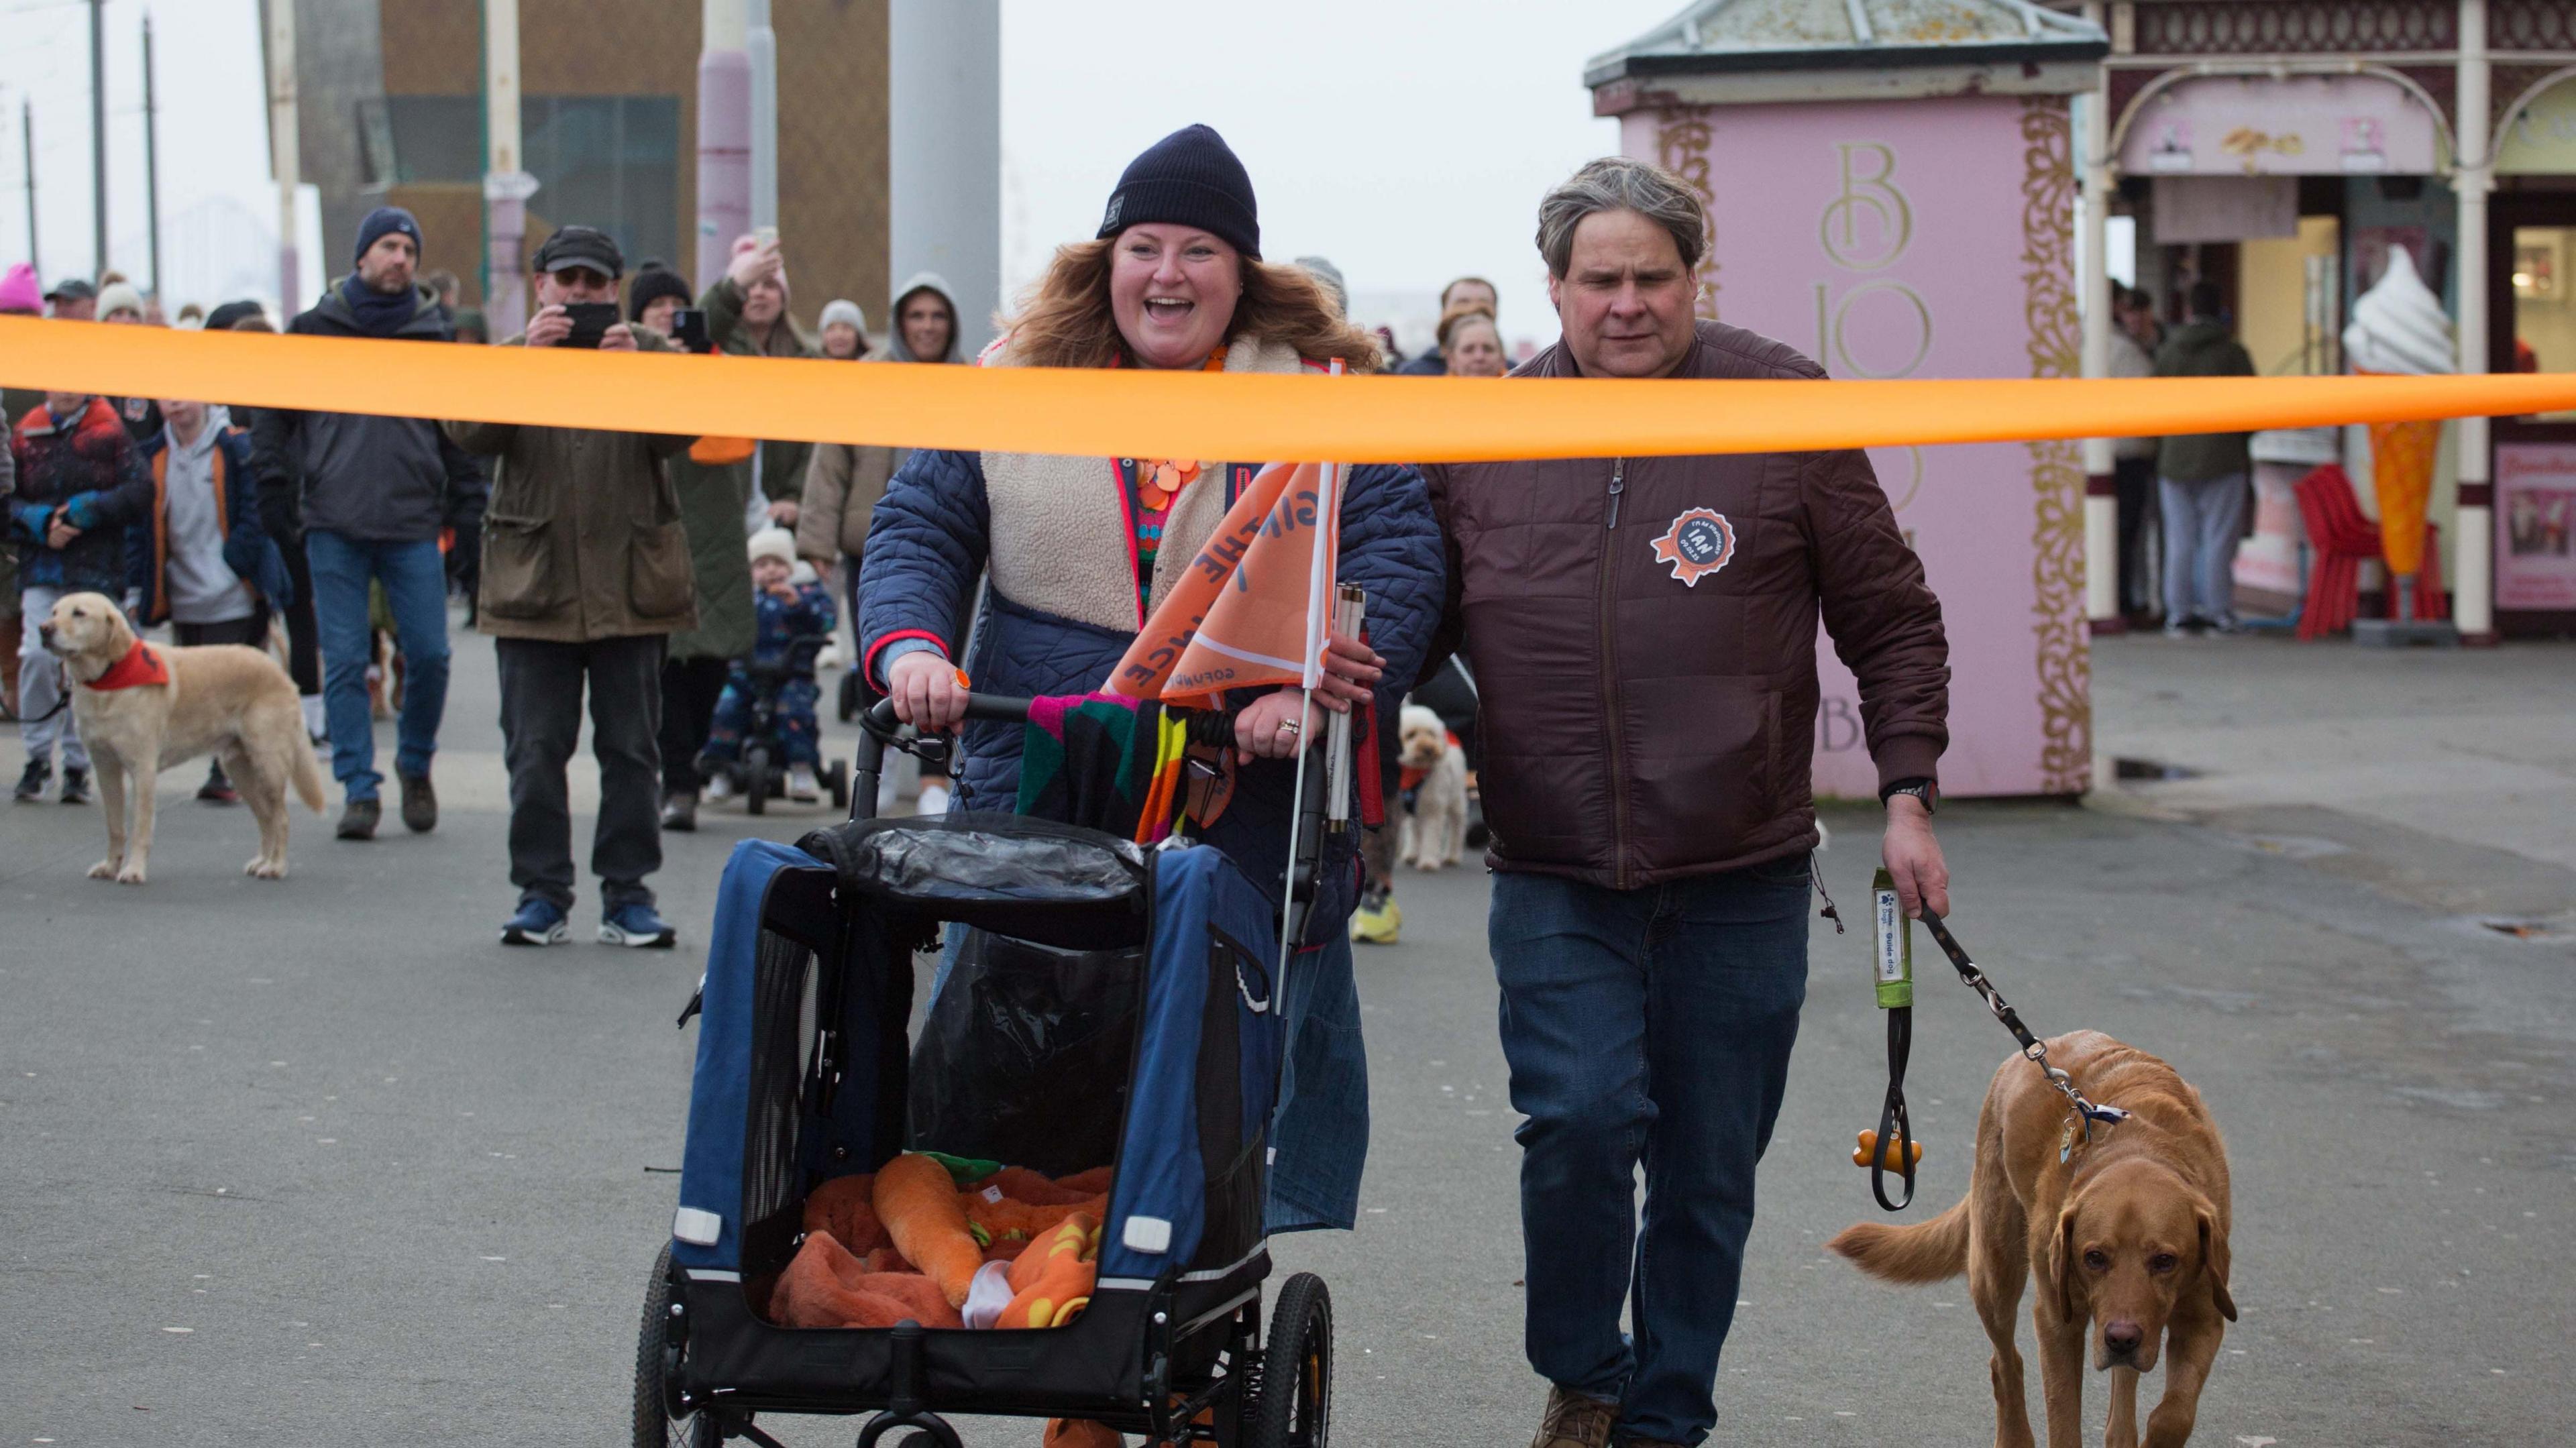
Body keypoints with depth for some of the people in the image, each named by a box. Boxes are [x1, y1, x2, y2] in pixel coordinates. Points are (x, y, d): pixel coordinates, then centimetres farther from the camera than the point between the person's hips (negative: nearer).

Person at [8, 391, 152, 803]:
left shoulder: (111, 432, 2)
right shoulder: (26, 436, 9)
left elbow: (139, 491, -4)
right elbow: (8, 499, 11)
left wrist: (84, 511, -11)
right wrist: (41, 522, -8)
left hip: (96, 568, -1)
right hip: (40, 568, 1)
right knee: (37, 656, -13)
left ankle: (78, 764, 9)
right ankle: (38, 756, 2)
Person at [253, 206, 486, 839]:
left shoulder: (433, 336, 9)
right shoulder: (314, 331, 6)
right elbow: (272, 414, 9)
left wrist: (466, 505, 8)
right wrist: (276, 495, 2)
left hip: (414, 525, 1)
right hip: (333, 525, -1)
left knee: (429, 654, -3)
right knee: (345, 662, -2)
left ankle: (415, 764, 20)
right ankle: (360, 790, 3)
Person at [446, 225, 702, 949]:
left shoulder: (648, 352, 9)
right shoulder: (509, 358, 11)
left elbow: (679, 433, -8)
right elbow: (467, 433, -7)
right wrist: (526, 360, -19)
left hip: (628, 584, 0)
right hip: (535, 584, 0)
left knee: (631, 749, 4)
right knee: (535, 751, 2)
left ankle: (628, 893, 10)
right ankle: (542, 893, 9)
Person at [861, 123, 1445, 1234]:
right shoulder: (1016, 389, 9)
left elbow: (1400, 560, -7)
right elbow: (918, 531, 8)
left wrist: (1316, 692, -23)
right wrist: (909, 648, -14)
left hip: (1256, 804, -1)